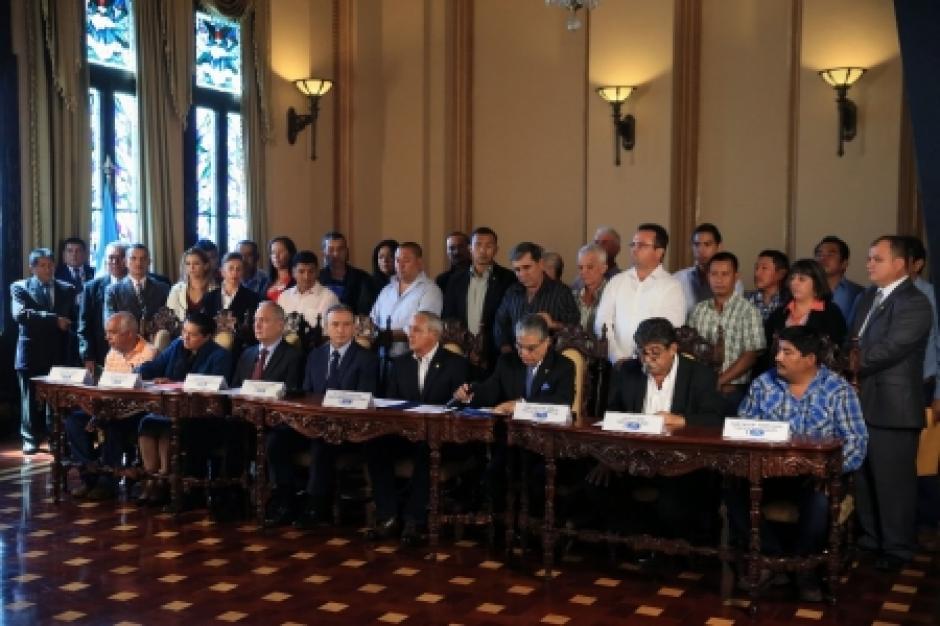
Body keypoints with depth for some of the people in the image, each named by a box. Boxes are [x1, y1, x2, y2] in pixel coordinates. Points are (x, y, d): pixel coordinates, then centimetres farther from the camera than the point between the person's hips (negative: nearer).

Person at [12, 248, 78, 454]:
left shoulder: (67, 289, 12)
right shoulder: (20, 287, 2)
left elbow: (74, 319, 13)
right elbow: (20, 315, -15)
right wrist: (53, 319, -19)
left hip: (59, 352, 2)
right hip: (32, 352, -2)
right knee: (31, 398, 5)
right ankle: (31, 438, 15)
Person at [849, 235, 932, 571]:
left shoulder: (914, 303, -14)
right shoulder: (868, 296, 13)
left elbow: (889, 349, -22)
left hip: (892, 406, -8)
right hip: (863, 401, 8)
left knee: (894, 480, 2)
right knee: (864, 477, 17)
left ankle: (897, 547, 15)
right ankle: (870, 536, 32)